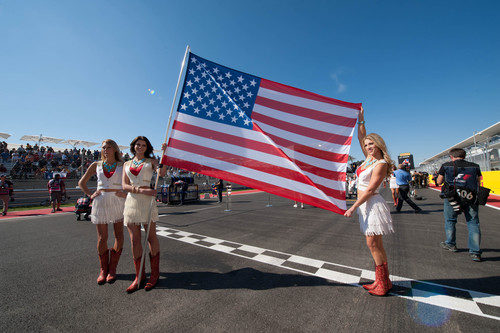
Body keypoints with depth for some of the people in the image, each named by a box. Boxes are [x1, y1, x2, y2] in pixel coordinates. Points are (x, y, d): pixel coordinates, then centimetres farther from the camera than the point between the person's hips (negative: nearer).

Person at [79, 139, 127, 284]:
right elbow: (81, 182, 18)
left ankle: (112, 269, 17)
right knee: (102, 238, 4)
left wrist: (126, 193, -10)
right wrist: (90, 194, 4)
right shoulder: (96, 165, 10)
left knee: (119, 237, 1)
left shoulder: (122, 166, 4)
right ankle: (103, 270, 20)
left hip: (118, 202, -1)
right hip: (101, 202, 1)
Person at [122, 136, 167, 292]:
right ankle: (139, 276, 16)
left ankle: (155, 273, 15)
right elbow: (124, 185, 5)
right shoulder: (127, 164, 17)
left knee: (151, 237, 1)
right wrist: (141, 190, -11)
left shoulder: (151, 161, 10)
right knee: (134, 240, 3)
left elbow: (162, 173, -11)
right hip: (131, 201, 3)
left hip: (147, 201, -3)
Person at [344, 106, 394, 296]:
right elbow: (361, 137, 21)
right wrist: (361, 120, 20)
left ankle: (383, 284, 11)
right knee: (375, 245, 13)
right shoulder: (369, 158, 10)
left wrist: (352, 208, -18)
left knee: (373, 244, -3)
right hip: (365, 205, 9)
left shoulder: (381, 164, -13)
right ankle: (382, 281, 23)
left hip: (372, 205, -9)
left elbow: (370, 190, -18)